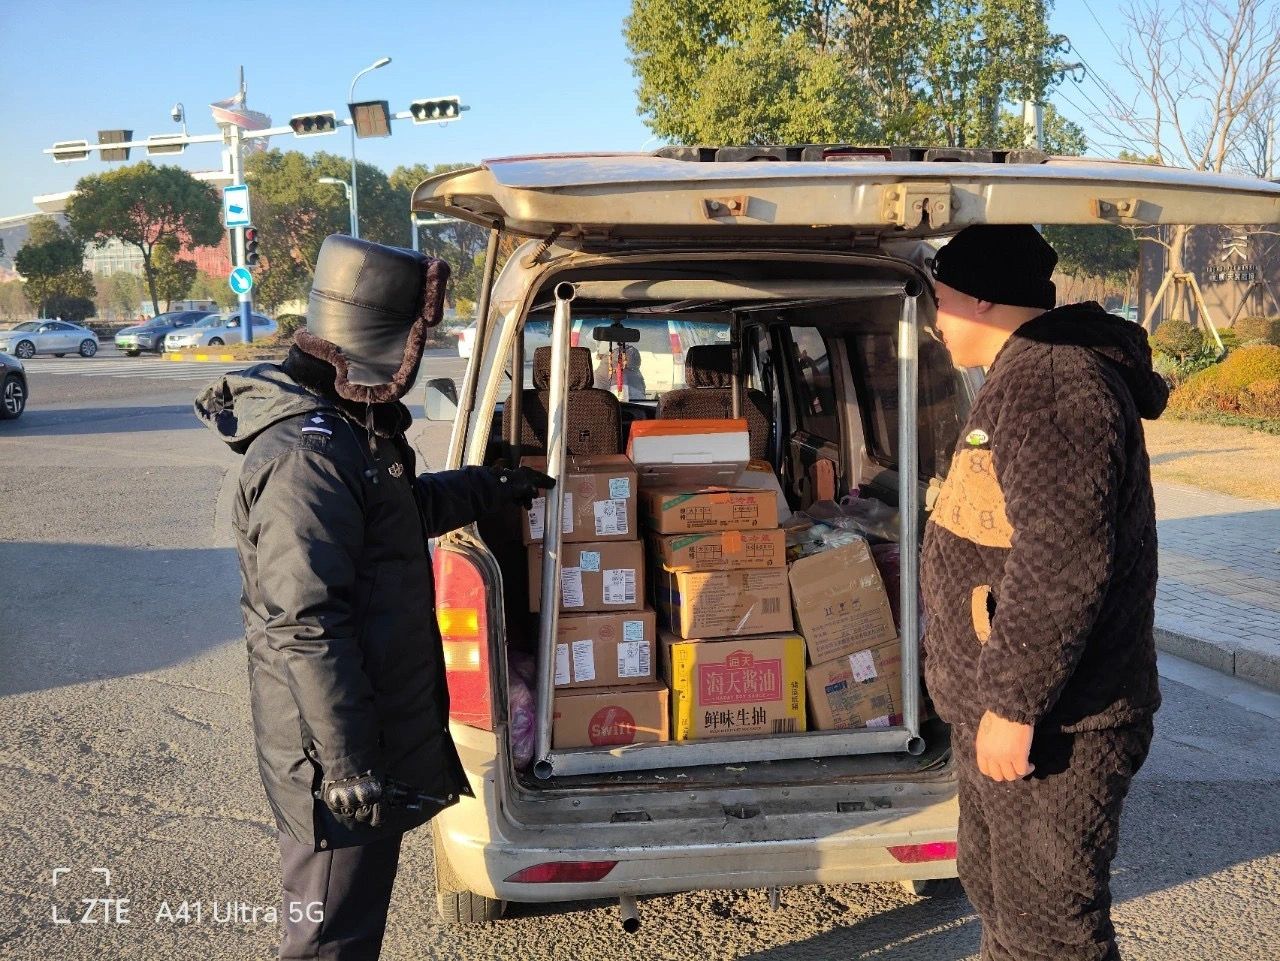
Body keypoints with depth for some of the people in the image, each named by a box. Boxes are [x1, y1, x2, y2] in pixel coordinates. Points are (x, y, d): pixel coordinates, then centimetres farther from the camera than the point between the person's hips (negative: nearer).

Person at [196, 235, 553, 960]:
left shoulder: (351, 424, 9)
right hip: (337, 744, -10)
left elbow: (406, 507, 30)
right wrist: (347, 764, -25)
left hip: (378, 724, 10)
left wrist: (491, 487, 32)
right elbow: (307, 628, -27)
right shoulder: (305, 456, -25)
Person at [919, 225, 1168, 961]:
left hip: (1050, 722, -11)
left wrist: (1014, 703, -25)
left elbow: (1061, 562, -29)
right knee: (996, 887, 24)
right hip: (999, 704, 11)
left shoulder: (1051, 381, -21)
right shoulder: (1030, 376, 15)